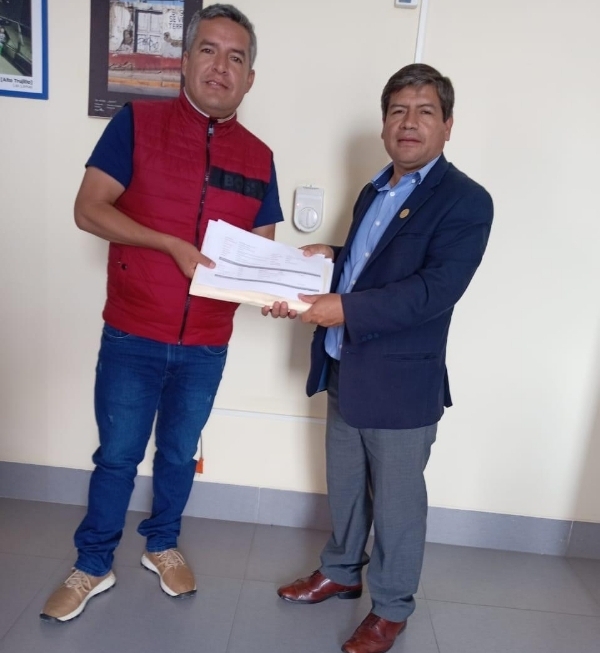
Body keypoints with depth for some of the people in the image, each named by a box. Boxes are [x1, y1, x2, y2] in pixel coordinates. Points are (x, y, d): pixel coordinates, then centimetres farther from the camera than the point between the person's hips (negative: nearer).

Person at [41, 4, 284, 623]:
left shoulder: (258, 157, 3)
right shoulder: (138, 122, -5)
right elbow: (88, 210, -11)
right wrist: (173, 245, -22)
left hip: (206, 345, 3)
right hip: (132, 336, -2)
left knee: (179, 453, 19)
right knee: (117, 455, 12)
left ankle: (162, 546, 43)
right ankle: (93, 566, 34)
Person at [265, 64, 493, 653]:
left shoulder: (465, 202, -13)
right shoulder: (373, 192, 13)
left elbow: (432, 290, -24)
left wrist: (345, 309, -28)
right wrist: (331, 256, 2)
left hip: (400, 384, -7)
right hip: (344, 370, 7)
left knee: (396, 502, 11)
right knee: (344, 486, 22)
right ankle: (340, 571, 45)